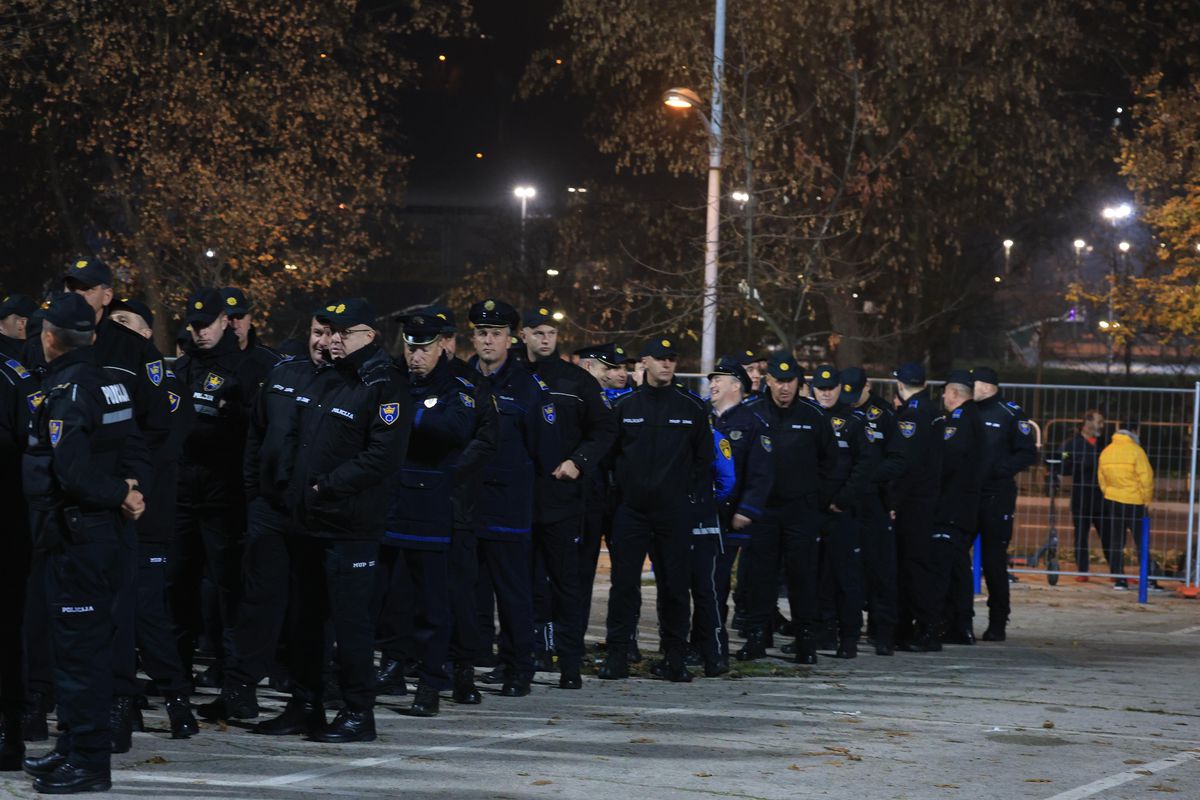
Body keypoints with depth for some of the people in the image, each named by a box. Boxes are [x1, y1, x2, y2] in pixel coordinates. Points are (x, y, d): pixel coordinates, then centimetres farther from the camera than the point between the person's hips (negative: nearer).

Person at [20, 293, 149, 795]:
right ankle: (74, 748, 26)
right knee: (82, 644, 17)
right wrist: (127, 488, -5)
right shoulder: (105, 383, 12)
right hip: (103, 533, 10)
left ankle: (88, 763, -1)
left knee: (80, 647, -5)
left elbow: (73, 471, -25)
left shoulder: (67, 391, -17)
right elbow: (136, 453, 12)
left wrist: (120, 494, -11)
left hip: (77, 540, -10)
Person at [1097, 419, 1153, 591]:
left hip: (1112, 502, 4)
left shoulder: (1106, 451, 4)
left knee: (1116, 543, 9)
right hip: (1135, 503, -4)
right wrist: (1147, 499, -2)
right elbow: (1146, 477, -13)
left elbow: (1101, 478, 9)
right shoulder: (1135, 450, -12)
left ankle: (1119, 580, 6)